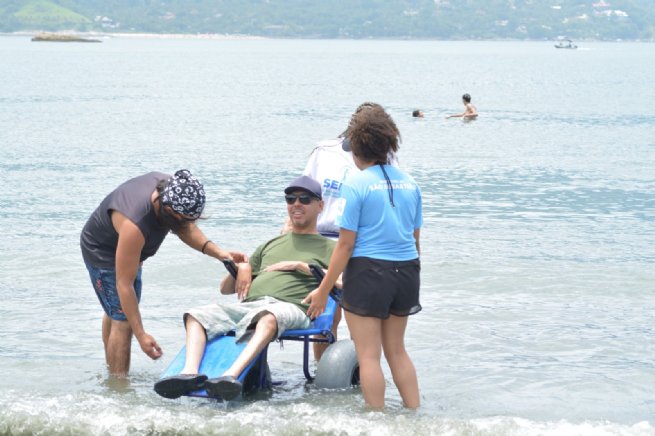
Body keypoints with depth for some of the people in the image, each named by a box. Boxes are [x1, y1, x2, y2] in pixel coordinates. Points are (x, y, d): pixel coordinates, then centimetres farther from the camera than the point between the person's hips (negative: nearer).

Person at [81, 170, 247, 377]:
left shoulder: (170, 189, -25)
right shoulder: (134, 225, -46)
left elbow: (187, 230, -4)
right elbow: (124, 284, -40)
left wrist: (218, 252, -21)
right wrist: (141, 335, -39)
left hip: (130, 248, 9)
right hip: (101, 250, -9)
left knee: (115, 310, 24)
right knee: (123, 320, -17)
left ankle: (111, 369, 41)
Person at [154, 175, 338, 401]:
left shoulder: (328, 247, 22)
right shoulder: (270, 245, 36)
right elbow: (225, 288, 35)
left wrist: (300, 266, -1)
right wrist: (241, 269, 13)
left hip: (289, 306, -5)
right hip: (249, 304, 6)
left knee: (268, 317, -42)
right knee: (197, 314, -21)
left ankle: (231, 374, -60)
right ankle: (190, 372, -42)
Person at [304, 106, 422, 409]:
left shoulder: (356, 184, -10)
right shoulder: (409, 183, 7)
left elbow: (345, 244, -11)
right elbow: (415, 238, 12)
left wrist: (323, 290, -6)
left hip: (368, 270, -6)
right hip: (405, 271, 6)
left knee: (369, 355, 3)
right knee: (396, 350, 19)